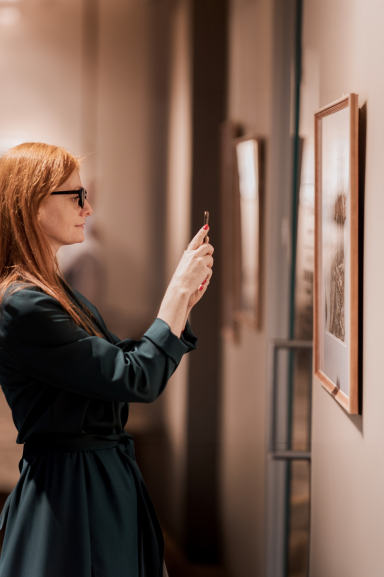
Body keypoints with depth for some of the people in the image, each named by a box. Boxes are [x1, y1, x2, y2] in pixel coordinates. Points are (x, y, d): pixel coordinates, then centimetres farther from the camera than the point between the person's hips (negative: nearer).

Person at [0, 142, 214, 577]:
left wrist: (185, 298, 3)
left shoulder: (59, 294, 10)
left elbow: (127, 361, 14)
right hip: (71, 495, -10)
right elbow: (138, 379, -21)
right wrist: (179, 287, -13)